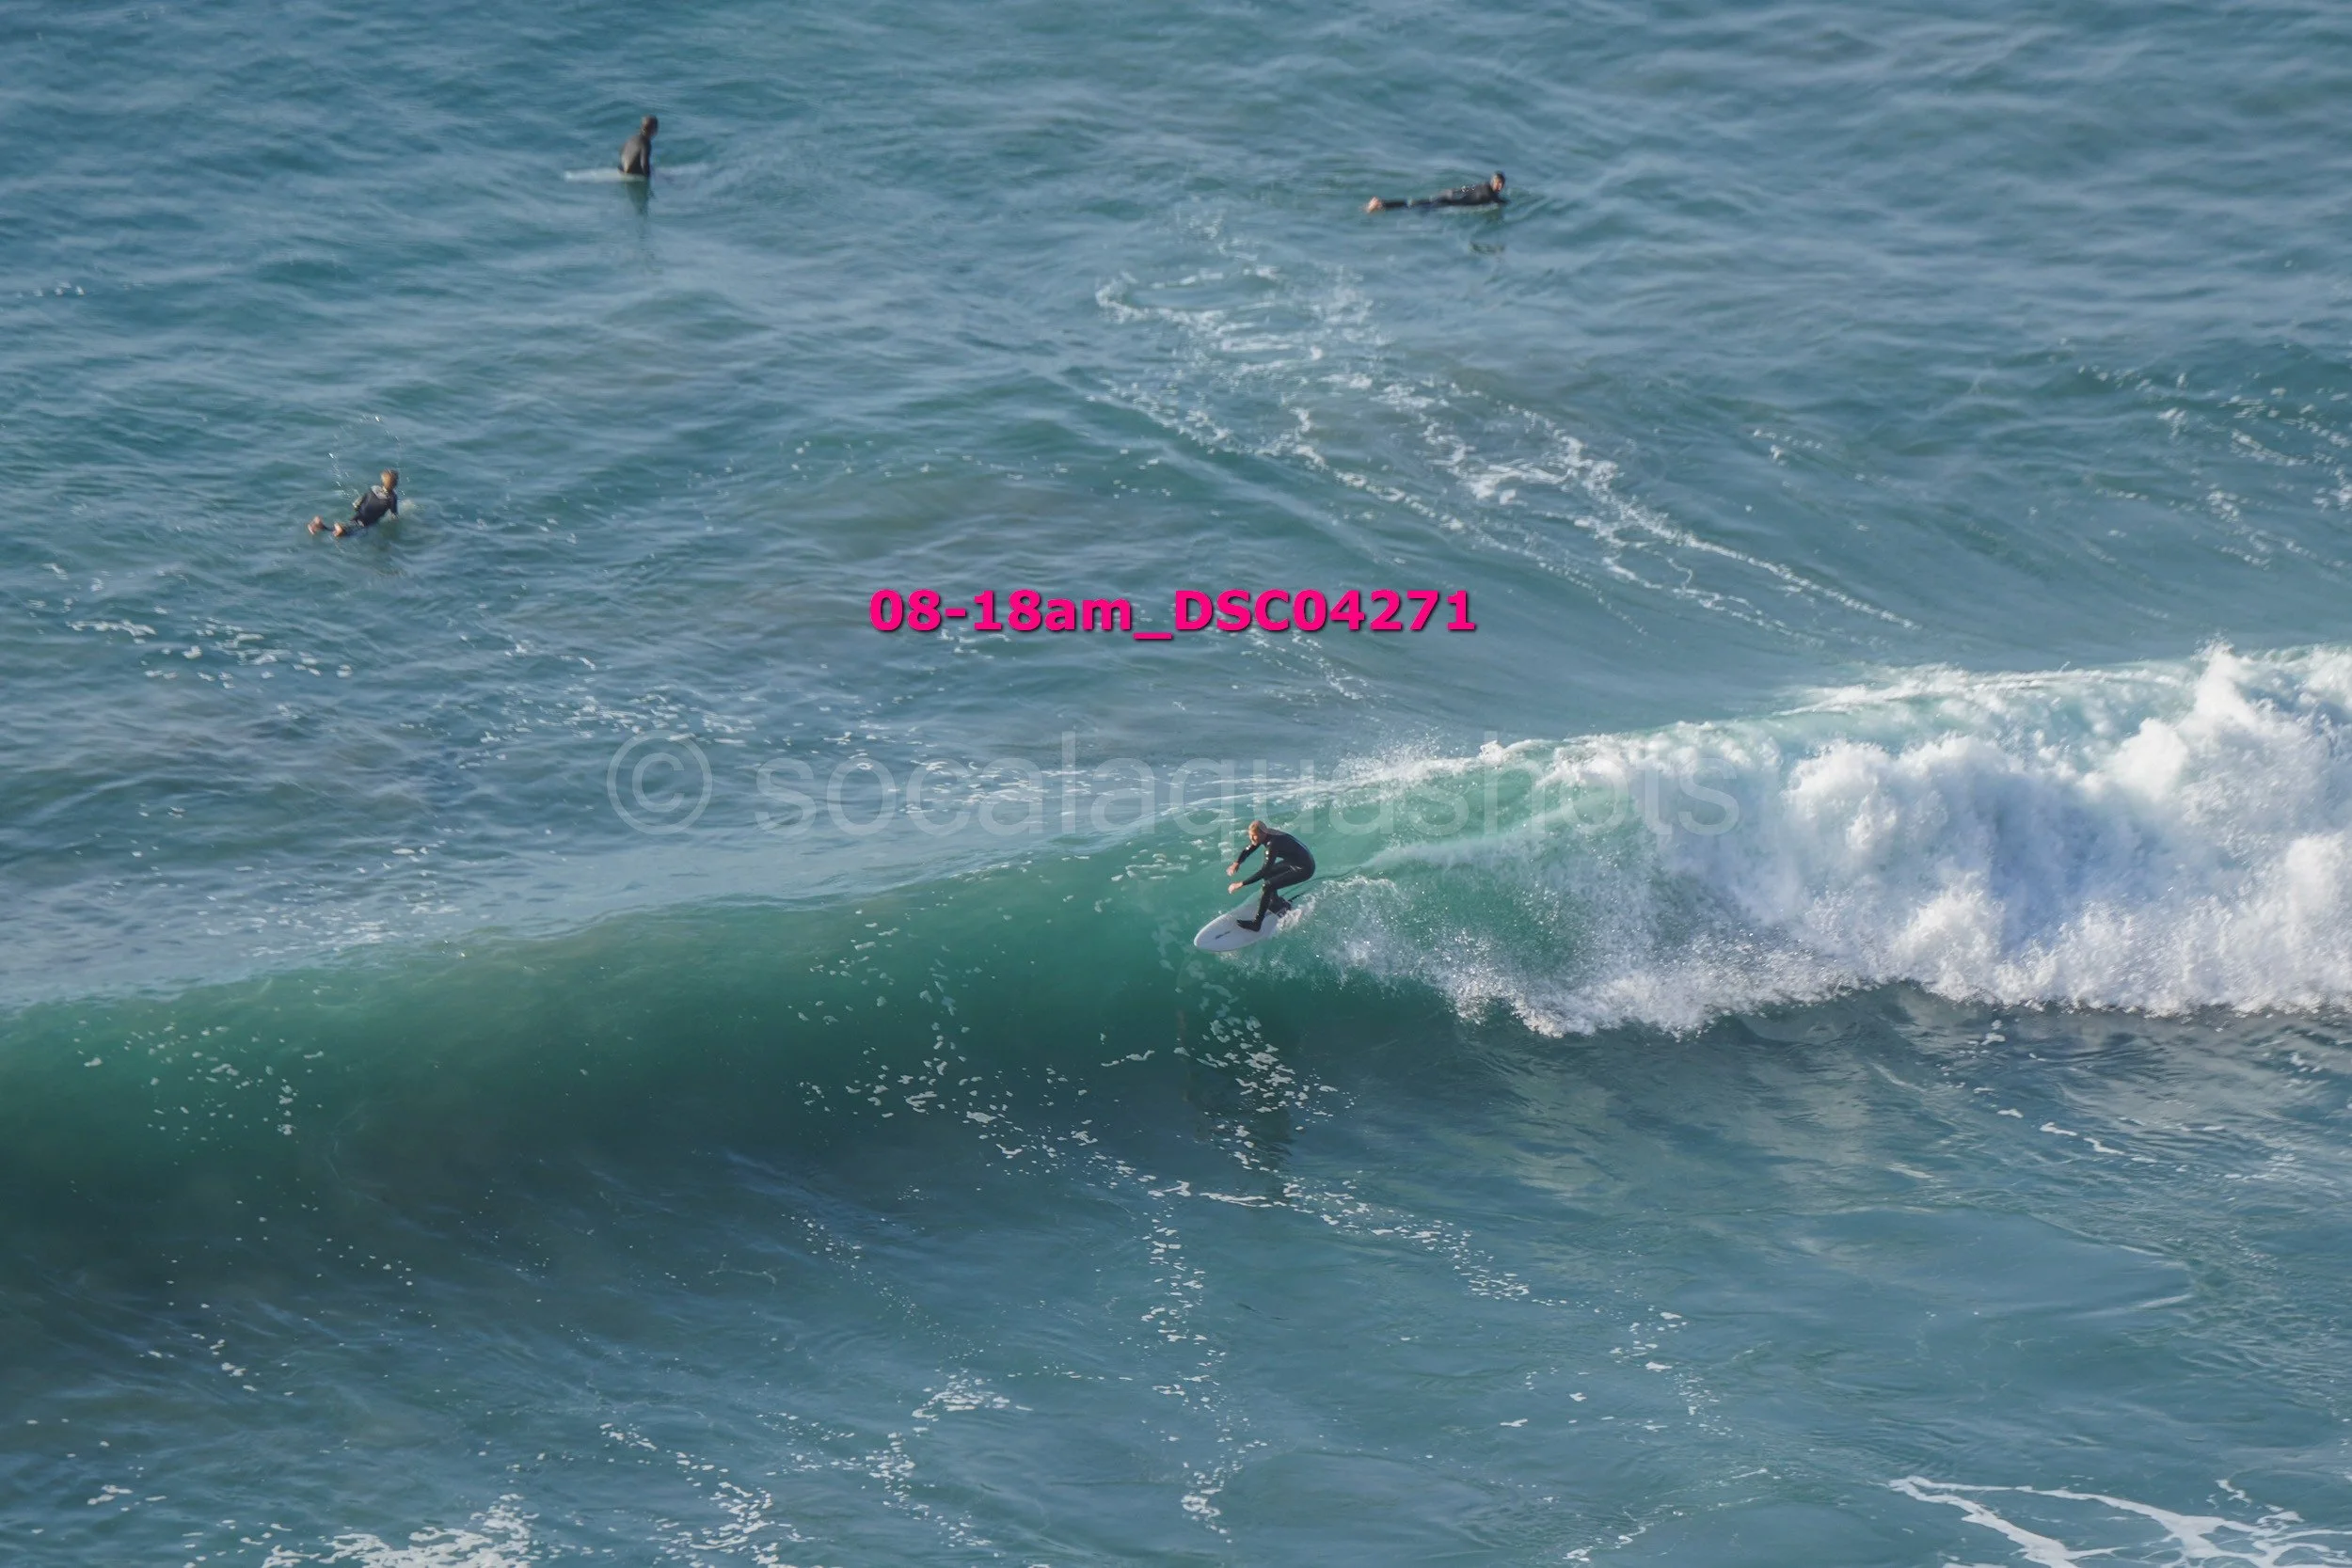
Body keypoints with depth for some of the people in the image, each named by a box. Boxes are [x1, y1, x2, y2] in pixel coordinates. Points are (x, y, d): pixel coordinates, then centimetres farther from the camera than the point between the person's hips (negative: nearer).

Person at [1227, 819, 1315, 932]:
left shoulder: (1272, 844, -31)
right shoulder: (1265, 835, -6)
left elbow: (1265, 870, -35)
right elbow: (1248, 850, 6)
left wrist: (1241, 884, -35)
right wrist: (1237, 862, -13)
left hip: (1304, 870, -9)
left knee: (1267, 886, -16)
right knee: (1267, 874, 19)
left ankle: (1256, 924, -10)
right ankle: (1277, 903, 37)